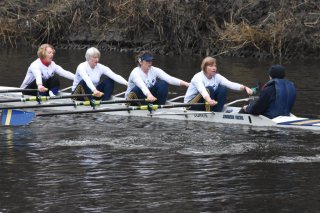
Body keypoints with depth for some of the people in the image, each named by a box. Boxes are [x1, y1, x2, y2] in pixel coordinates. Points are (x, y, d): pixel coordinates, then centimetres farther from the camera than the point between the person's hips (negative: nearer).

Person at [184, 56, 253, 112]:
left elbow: (230, 84, -16)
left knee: (223, 89, -14)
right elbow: (202, 90, -43)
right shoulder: (198, 77, -22)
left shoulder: (217, 77, -3)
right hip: (191, 105, -6)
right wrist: (209, 100, -64)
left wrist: (244, 88, -34)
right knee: (209, 89, -30)